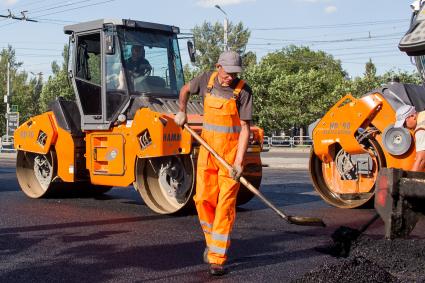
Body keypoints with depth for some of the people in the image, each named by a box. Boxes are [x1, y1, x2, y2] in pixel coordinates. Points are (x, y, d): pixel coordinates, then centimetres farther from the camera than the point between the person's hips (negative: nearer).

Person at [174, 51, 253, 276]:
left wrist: (239, 162, -20)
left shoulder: (243, 91, -10)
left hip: (231, 152, -4)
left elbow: (245, 128, -13)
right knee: (203, 199, 3)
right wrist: (182, 112, 22)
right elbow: (185, 89, 24)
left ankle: (217, 258, -2)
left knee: (225, 205, -5)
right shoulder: (207, 80, 1)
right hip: (207, 150, 4)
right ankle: (212, 240, 28)